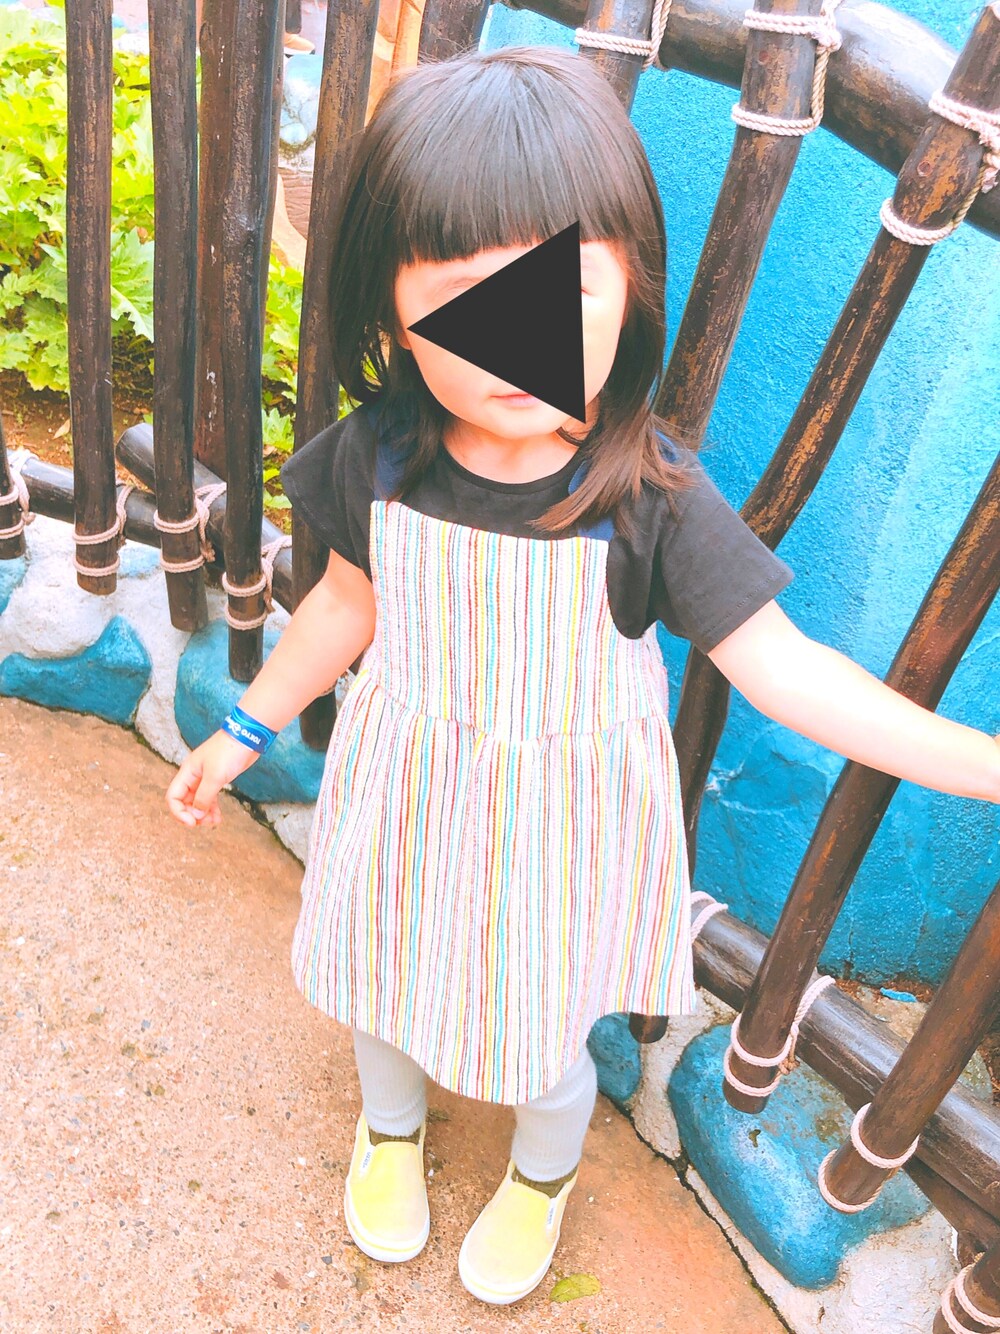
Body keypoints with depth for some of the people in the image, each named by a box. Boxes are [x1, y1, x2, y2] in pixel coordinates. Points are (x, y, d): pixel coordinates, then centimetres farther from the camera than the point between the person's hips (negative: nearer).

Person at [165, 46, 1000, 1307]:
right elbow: (349, 601, 0)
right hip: (407, 791, 3)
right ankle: (389, 1126, 65)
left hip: (561, 818, -2)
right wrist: (245, 730, 10)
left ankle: (541, 1177, 59)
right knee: (387, 981, 27)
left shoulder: (656, 500, -27)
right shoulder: (375, 457, -18)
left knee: (541, 1044, 19)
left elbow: (785, 668, -22)